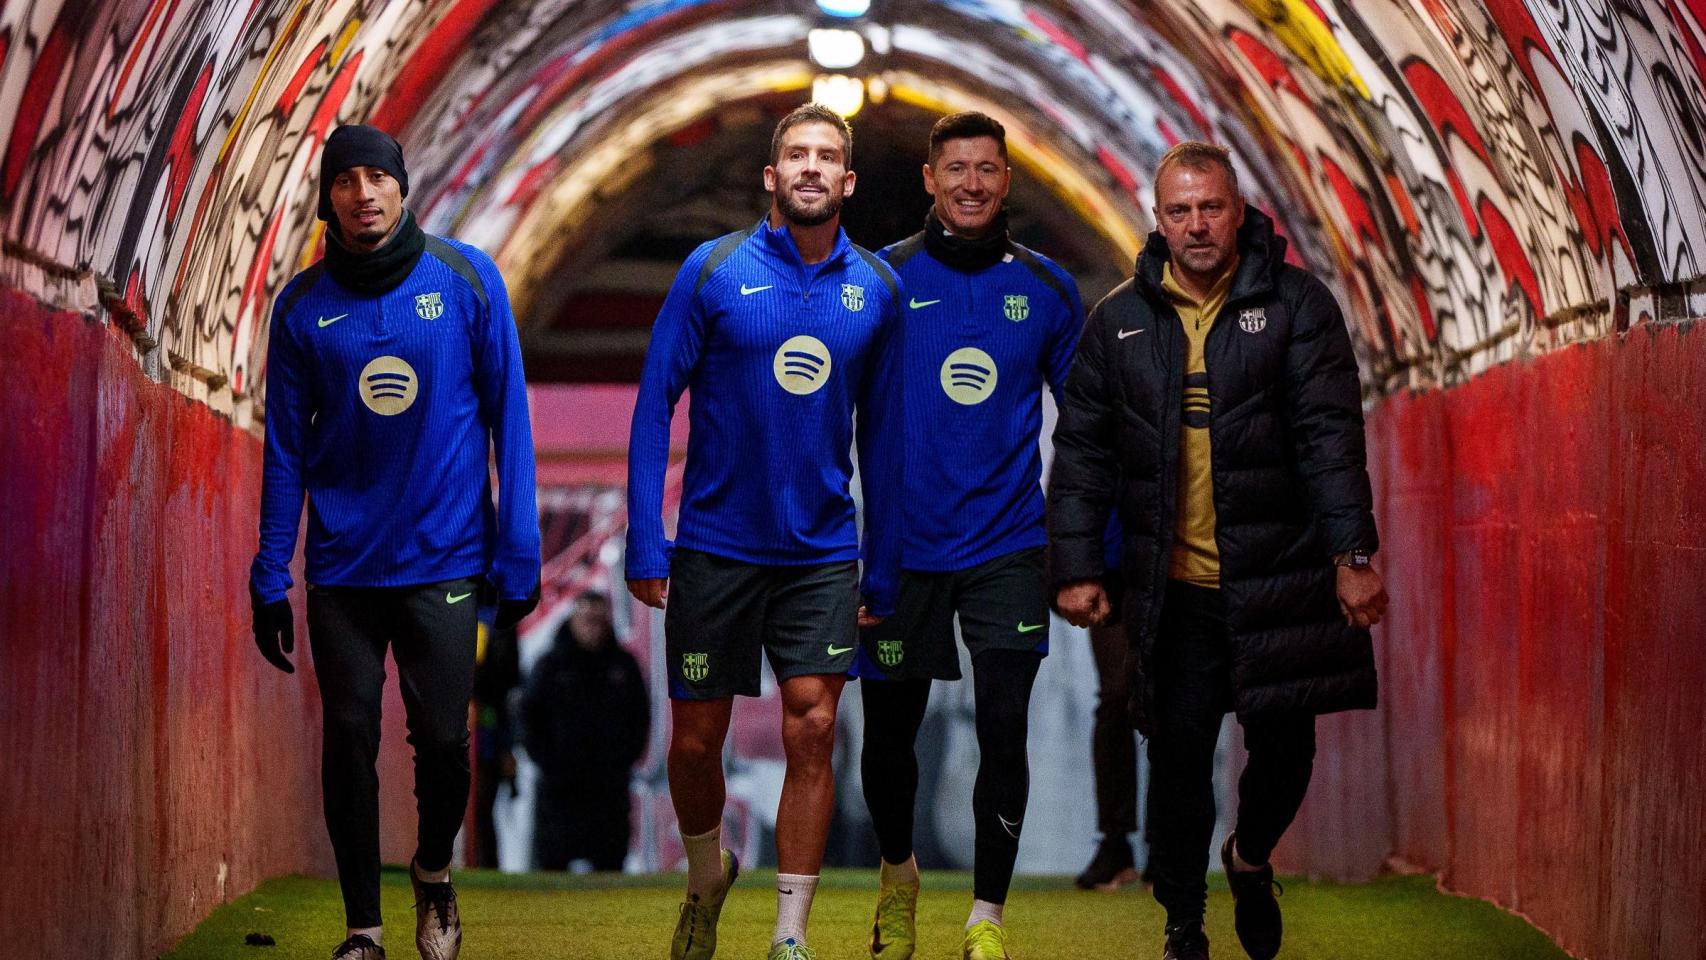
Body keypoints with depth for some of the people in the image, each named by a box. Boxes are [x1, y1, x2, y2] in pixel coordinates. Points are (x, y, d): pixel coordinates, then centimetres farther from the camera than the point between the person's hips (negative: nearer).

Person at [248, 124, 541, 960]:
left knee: (443, 739, 0)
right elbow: (286, 451, 4)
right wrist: (270, 579, 0)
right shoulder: (303, 305, 1)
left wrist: (517, 553, -5)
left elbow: (508, 419, -2)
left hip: (443, 560, -1)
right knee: (349, 742, 4)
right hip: (342, 568, 1)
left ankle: (434, 872, 31)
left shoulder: (466, 280, -4)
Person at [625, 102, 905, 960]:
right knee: (696, 740, 6)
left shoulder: (876, 288, 2)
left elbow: (882, 433, 8)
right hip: (715, 549, -1)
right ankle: (707, 877, 35)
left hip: (823, 554, 1)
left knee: (811, 733, -7)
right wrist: (644, 545, -9)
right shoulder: (715, 271, -6)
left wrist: (882, 569, 7)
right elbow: (655, 404, -4)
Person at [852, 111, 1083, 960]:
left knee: (1003, 734, -8)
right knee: (890, 735, 9)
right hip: (903, 547, 0)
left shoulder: (1045, 288, 4)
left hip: (1007, 547, 1)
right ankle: (898, 874, 37)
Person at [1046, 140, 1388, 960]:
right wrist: (1075, 567, 3)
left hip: (1279, 577, -1)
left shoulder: (1295, 304, -1)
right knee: (1178, 760, 4)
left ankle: (1251, 857, 36)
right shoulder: (1120, 320, 6)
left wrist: (1352, 555, -13)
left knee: (1285, 748, 4)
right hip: (1173, 589, 1)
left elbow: (1331, 435, -6)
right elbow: (1083, 452, 9)